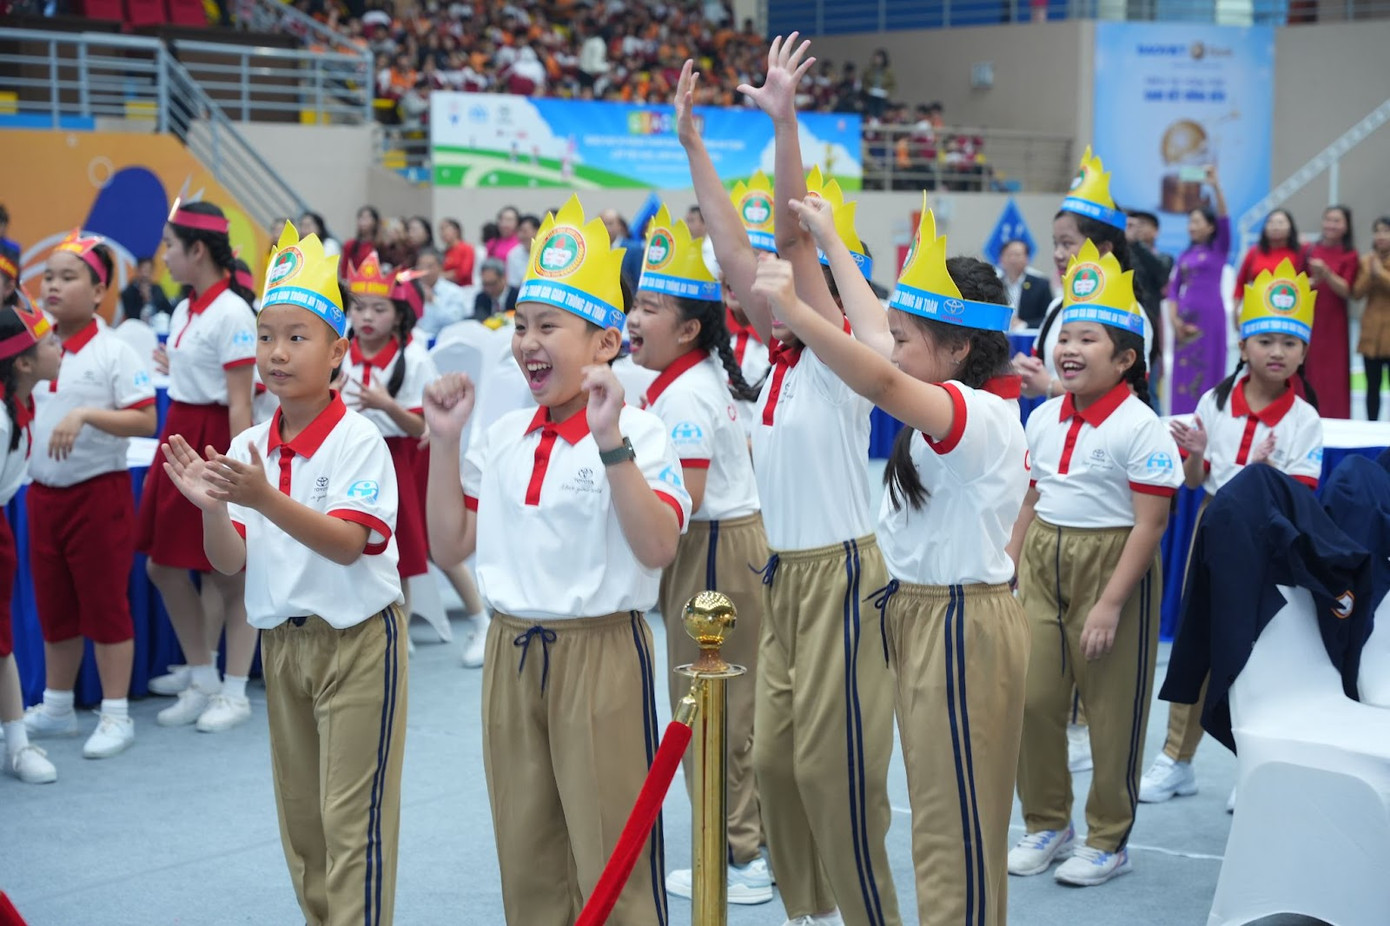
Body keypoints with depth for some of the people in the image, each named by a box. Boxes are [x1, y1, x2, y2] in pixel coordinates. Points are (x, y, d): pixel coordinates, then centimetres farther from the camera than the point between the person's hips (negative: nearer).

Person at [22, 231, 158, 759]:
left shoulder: (113, 352, -11)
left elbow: (146, 421, -17)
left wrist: (86, 415, -27)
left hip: (99, 492, -6)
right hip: (44, 492, 6)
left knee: (104, 603, 2)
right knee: (53, 605, 15)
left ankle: (116, 715, 11)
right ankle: (56, 707, 28)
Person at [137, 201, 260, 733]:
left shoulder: (232, 314, -15)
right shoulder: (185, 310, 10)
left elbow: (240, 403, -18)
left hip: (217, 440, -9)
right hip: (180, 437, 9)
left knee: (228, 574, 2)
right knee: (162, 565, 10)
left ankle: (234, 693, 12)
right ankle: (202, 679, 23)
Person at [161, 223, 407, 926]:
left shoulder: (358, 440, -14)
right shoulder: (246, 448, 3)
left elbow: (347, 544, -25)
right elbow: (230, 561, 2)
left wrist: (266, 498, -36)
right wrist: (210, 506, -18)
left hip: (356, 638, -6)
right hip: (282, 639, 7)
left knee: (352, 814, -6)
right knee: (300, 810, 15)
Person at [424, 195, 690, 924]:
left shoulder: (637, 432, -11)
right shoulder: (502, 437, 7)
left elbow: (658, 548, -23)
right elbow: (449, 548, 10)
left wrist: (611, 442, -30)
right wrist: (445, 442, 2)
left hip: (600, 652, -6)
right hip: (511, 652, 6)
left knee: (610, 854, 2)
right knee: (527, 855, 15)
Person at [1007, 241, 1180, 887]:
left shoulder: (1140, 427, -13)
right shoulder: (1043, 418, 7)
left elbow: (1150, 523, -15)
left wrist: (1110, 602, -19)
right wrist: (1005, 573, 12)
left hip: (1111, 564, -6)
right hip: (1042, 565, 6)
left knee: (1111, 710, 4)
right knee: (1031, 700, 7)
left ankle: (1108, 840, 20)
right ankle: (1046, 824, 25)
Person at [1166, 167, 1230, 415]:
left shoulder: (1219, 249, 2)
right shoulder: (1185, 255, 14)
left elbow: (1224, 219, -13)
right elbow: (1173, 287, 10)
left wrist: (1215, 186, -23)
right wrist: (1174, 318, -4)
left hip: (1209, 316, -5)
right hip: (1185, 317, 5)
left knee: (1207, 370, -3)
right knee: (1183, 371, 4)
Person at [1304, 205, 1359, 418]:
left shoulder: (1350, 256, -1)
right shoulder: (1310, 250, 7)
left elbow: (1345, 291, -7)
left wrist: (1326, 273, -22)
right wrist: (1311, 281, -13)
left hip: (1333, 323, -2)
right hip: (1308, 320, 2)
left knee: (1332, 375, -3)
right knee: (1307, 372, 1)